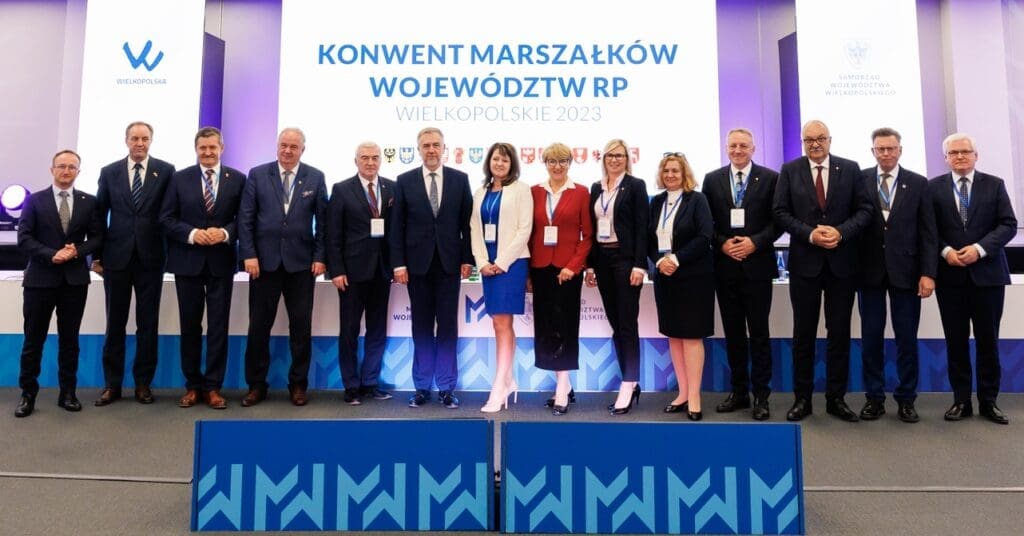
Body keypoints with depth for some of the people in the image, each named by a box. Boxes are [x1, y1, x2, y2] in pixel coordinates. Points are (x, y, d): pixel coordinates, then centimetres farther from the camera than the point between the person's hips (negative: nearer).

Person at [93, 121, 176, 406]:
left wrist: (171, 250, -4)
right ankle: (112, 384, 17)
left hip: (150, 257, -1)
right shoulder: (109, 172, 7)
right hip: (117, 256, 2)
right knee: (115, 322, 7)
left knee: (148, 322, 5)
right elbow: (99, 215, 8)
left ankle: (143, 382, 15)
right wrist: (96, 255, 6)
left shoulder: (166, 171, 1)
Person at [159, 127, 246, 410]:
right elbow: (166, 218, 1)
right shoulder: (179, 178, 5)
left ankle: (213, 387, 12)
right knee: (190, 325, 9)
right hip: (187, 261, 1)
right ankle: (192, 385, 20)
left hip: (221, 262, -1)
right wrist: (192, 234, -15)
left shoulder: (238, 179, 3)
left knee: (218, 326, 2)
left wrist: (225, 233, -17)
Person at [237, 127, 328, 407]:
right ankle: (256, 385, 20)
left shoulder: (315, 177, 4)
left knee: (301, 326, 5)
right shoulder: (257, 174, 4)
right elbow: (245, 218, 2)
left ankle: (298, 384, 19)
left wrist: (320, 257, -4)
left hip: (301, 262, 0)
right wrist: (248, 254, -7)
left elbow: (323, 220, 3)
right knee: (259, 325, 6)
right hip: (264, 260, 0)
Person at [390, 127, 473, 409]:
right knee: (421, 327, 7)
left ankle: (446, 387, 12)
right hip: (418, 263, 0)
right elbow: (398, 226, 2)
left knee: (448, 326, 4)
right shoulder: (405, 181, 4)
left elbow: (467, 222, 4)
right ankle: (422, 386, 16)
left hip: (449, 263, 0)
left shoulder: (460, 179, 5)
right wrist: (399, 263, -4)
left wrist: (467, 259, -2)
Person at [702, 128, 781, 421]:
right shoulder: (712, 179, 8)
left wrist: (755, 242, -14)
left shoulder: (770, 178, 2)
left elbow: (778, 220, -1)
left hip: (757, 265, -2)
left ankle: (761, 395, 11)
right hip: (725, 265, 3)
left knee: (759, 332, 1)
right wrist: (722, 243, -9)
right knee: (733, 332, 9)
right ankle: (739, 391, 19)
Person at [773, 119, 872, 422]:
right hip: (804, 261, -1)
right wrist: (810, 234, -15)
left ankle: (836, 398, 18)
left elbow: (864, 210, 1)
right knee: (804, 332, 6)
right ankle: (802, 398, 15)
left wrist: (841, 232, -16)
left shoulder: (850, 169, 5)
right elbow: (781, 213, -2)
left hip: (842, 261, 1)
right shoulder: (789, 170, 3)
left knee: (839, 332, 7)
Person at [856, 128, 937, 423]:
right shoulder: (859, 181, 2)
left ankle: (906, 398, 18)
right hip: (870, 270, 0)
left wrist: (928, 272, -7)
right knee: (871, 337, 6)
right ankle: (874, 397, 17)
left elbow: (927, 232, 1)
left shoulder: (918, 183, 4)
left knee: (907, 338, 6)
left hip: (905, 270, 0)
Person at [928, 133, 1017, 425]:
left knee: (988, 340, 5)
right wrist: (945, 251, -13)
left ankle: (988, 401, 16)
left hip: (987, 273, 0)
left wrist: (979, 249, -15)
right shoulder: (934, 187, 5)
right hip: (950, 275, 0)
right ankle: (961, 400, 13)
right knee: (956, 341, 5)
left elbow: (1008, 224, -1)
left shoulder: (994, 184, 6)